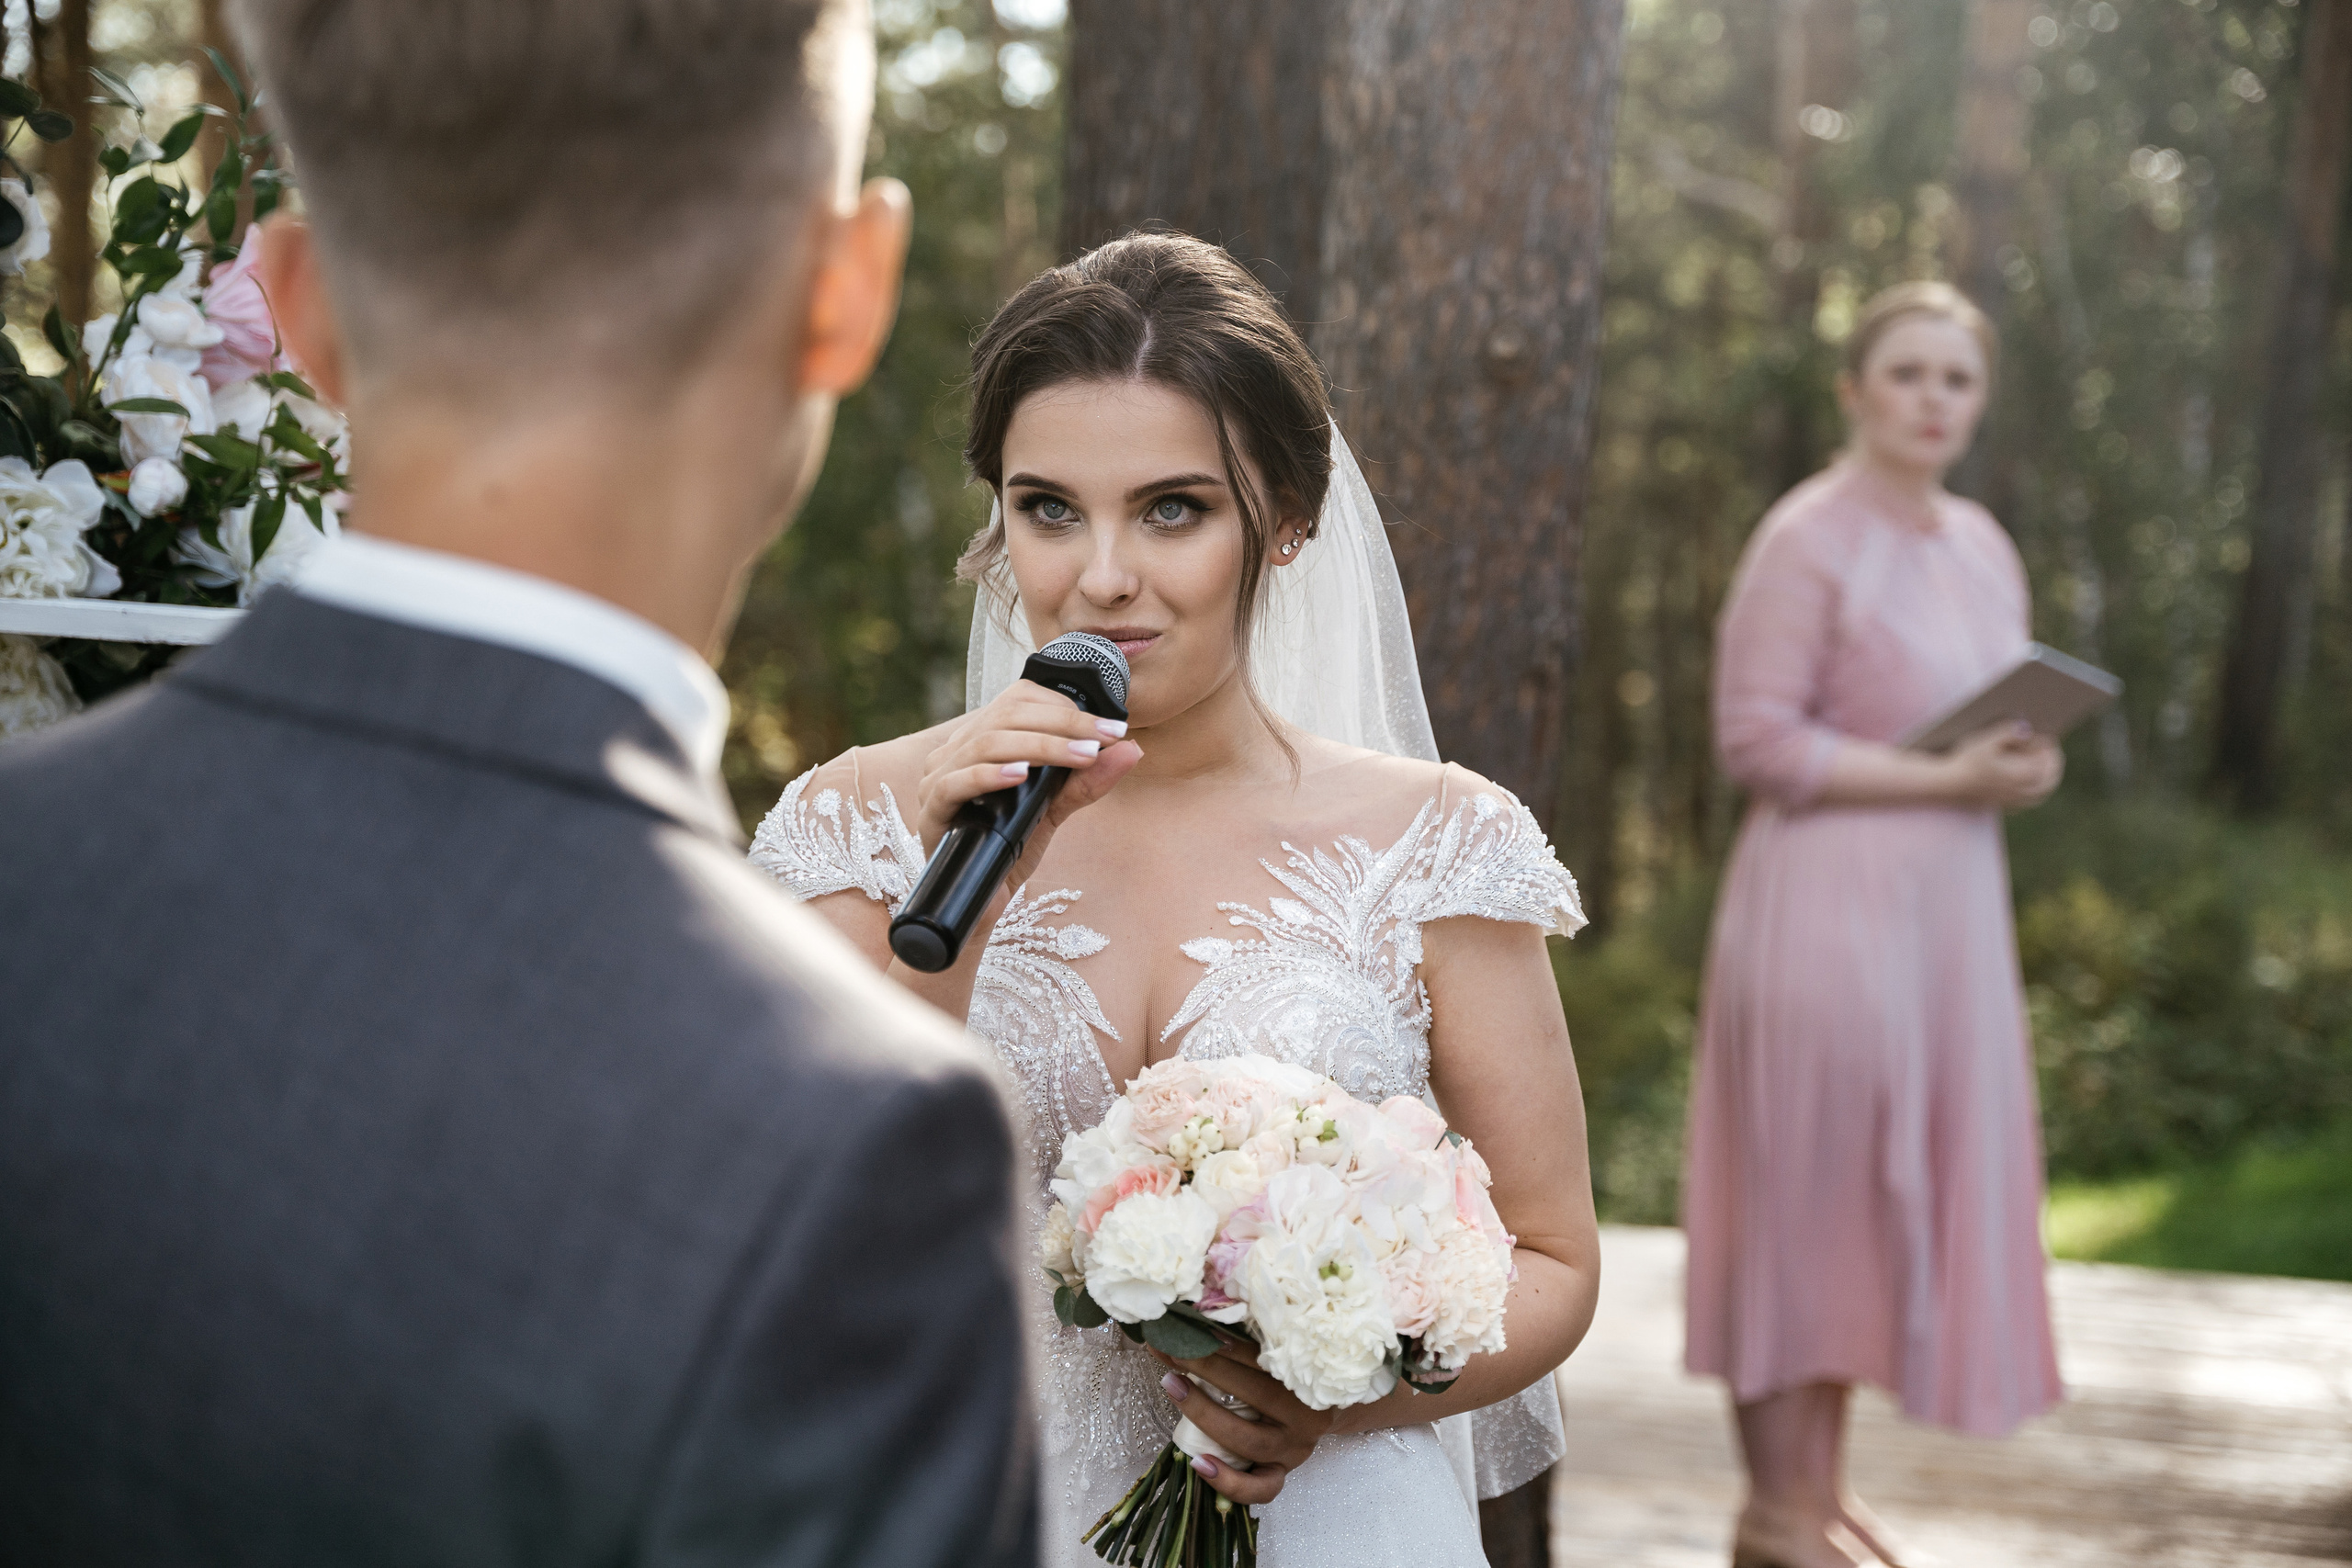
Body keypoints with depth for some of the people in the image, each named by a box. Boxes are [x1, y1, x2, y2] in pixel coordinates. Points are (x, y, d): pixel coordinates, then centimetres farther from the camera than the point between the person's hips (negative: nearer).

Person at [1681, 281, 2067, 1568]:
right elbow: (1757, 739, -15)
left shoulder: (1981, 547, 13)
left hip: (1944, 905, 8)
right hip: (1828, 897, -8)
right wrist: (1943, 780, -18)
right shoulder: (1808, 539, -10)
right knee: (1805, 1187, -2)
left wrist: (2023, 765, 0)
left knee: (1892, 1192, 11)